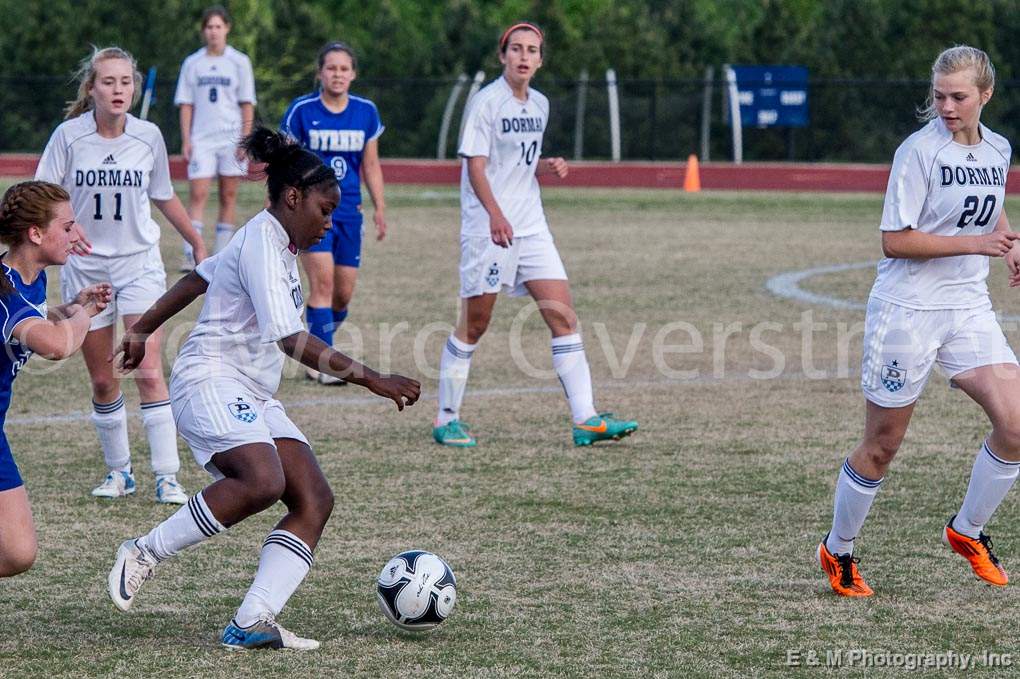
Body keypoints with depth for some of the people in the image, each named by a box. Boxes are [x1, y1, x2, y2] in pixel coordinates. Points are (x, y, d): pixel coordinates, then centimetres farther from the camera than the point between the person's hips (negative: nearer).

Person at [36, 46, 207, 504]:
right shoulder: (69, 136, -8)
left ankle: (167, 477, -10)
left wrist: (197, 243, 20)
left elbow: (164, 197, 13)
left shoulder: (148, 137, -3)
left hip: (139, 264, 0)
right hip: (85, 267, 0)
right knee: (101, 380, 5)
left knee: (148, 372, -11)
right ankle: (118, 471, 19)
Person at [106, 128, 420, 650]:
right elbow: (291, 339, -22)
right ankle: (144, 553, -18)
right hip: (211, 381, -10)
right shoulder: (262, 246, -13)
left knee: (314, 499, -8)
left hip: (253, 398, 10)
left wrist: (142, 330, 40)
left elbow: (197, 278, 30)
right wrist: (371, 380, -23)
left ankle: (251, 622, -17)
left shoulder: (273, 241, 18)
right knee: (263, 482, -35)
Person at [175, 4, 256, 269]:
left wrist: (245, 140, -5)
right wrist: (186, 140, -1)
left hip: (231, 138, 0)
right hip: (201, 138, 0)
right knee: (197, 194, -10)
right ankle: (191, 255, -14)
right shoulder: (192, 64, 7)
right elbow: (186, 105, 8)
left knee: (228, 196, 3)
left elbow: (247, 105, 3)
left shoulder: (239, 62, 4)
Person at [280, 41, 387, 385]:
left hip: (349, 211, 4)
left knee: (344, 292, 5)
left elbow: (371, 165, 12)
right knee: (322, 281, -17)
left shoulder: (366, 112, 5)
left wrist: (380, 208, 6)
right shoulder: (301, 111, -5)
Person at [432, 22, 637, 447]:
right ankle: (446, 420, 12)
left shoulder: (539, 105, 13)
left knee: (564, 317, -3)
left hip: (531, 228, 7)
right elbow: (475, 166, -15)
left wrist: (548, 167, 3)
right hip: (488, 230, -7)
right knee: (473, 327, -1)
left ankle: (585, 420, -5)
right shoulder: (486, 102, -8)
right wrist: (495, 214, -28)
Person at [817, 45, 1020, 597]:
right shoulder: (919, 151, -14)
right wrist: (971, 243, -23)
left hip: (968, 308, 5)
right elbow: (894, 241, -16)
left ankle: (967, 531, 12)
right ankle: (837, 550, 25)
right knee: (881, 448, 4)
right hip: (907, 309, -5)